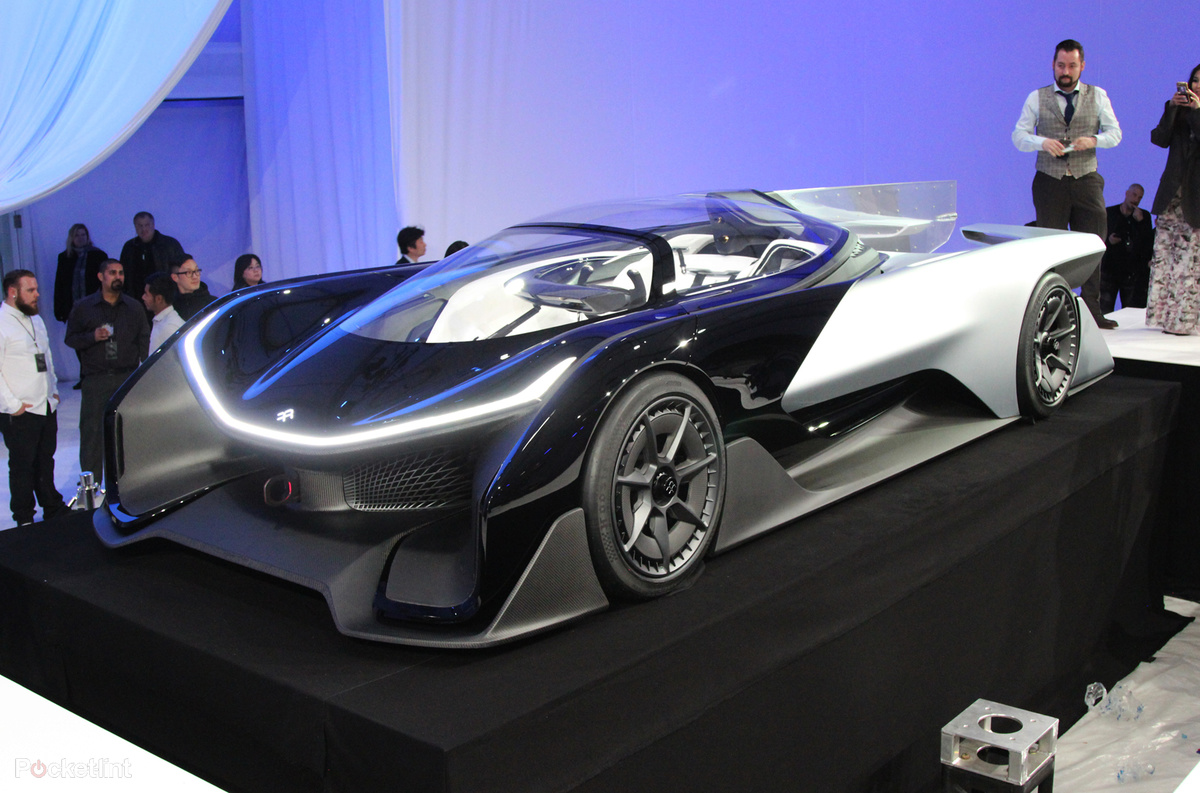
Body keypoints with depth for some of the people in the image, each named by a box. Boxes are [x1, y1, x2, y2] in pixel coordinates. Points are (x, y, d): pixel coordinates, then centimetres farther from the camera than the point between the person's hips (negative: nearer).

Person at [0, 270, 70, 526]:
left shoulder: (36, 320, 14)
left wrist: (53, 389, 16)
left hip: (47, 407, 7)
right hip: (20, 413, -7)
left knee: (46, 460, 17)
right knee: (22, 465, 3)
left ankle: (52, 507, 29)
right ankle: (24, 519, 14)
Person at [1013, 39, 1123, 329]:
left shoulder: (1097, 96, 11)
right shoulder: (1037, 98, 8)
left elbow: (1115, 133, 8)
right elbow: (1018, 136, 3)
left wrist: (1094, 140, -14)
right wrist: (1042, 142, -16)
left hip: (1086, 179, 1)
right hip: (1049, 181, -1)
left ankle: (1091, 309, 2)